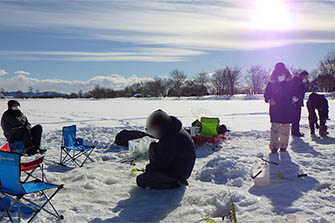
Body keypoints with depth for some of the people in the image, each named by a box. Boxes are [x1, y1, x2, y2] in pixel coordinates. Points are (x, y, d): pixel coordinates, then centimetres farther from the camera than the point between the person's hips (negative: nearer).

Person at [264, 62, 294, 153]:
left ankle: (283, 146, 20)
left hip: (287, 110, 2)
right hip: (275, 109, -2)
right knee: (275, 127, -8)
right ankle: (274, 146, -4)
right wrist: (269, 100, -12)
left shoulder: (290, 82, 6)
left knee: (285, 128, 8)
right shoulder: (271, 83, 2)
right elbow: (266, 94, 6)